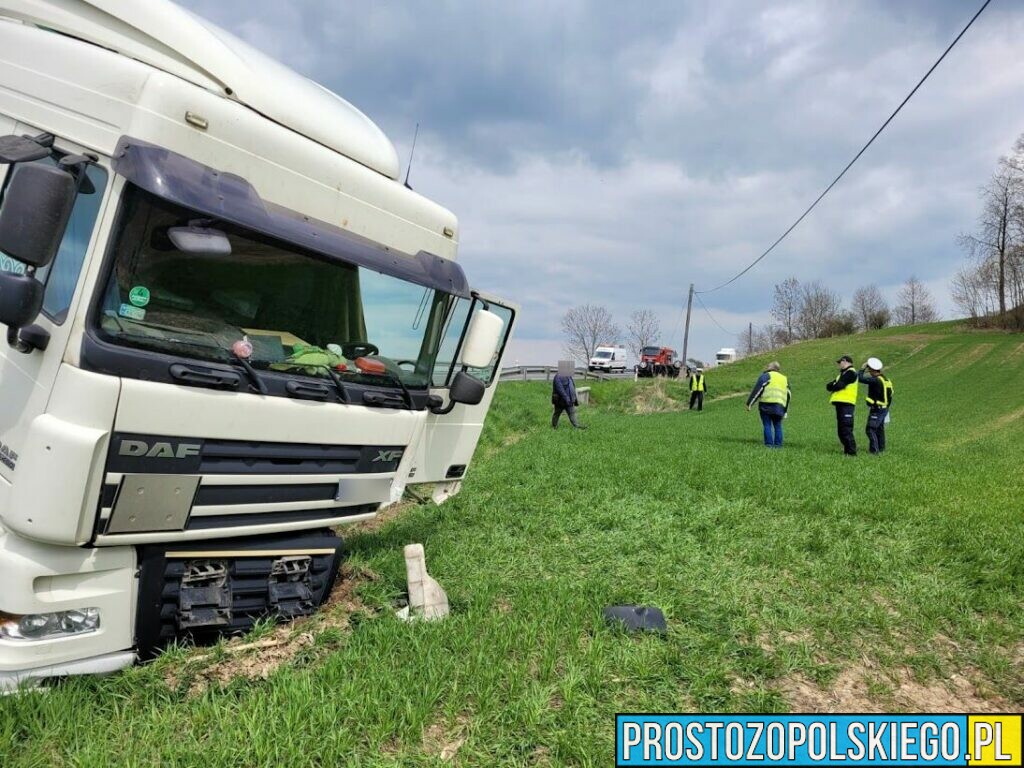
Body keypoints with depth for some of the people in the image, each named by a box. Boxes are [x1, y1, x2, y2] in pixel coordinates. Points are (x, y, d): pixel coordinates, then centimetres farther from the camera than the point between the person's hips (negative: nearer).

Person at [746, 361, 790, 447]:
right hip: (779, 407, 5)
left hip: (766, 405, -5)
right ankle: (778, 444, 10)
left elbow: (757, 390, -5)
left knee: (767, 425, -1)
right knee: (778, 426, 12)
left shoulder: (766, 376, 5)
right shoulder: (785, 379, 23)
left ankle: (769, 444, -4)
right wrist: (785, 412, 29)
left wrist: (749, 403, -4)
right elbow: (788, 396, 25)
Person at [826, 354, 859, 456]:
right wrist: (834, 385, -4)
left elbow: (839, 385, -16)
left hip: (846, 404, -10)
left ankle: (851, 452, -11)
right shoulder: (843, 373, 25)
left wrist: (832, 386, 4)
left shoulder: (850, 372, -6)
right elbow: (829, 386, 17)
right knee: (841, 430, 11)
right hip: (840, 403, 10)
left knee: (846, 429, -12)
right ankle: (847, 450, 17)